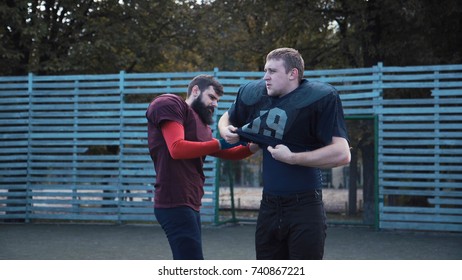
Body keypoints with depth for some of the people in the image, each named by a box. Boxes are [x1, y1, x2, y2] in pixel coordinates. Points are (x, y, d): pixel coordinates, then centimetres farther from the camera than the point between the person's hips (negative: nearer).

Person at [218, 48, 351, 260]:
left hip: (304, 208, -6)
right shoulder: (254, 94, 4)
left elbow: (342, 154, -22)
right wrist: (226, 131, 2)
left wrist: (292, 158, -21)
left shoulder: (320, 98, -13)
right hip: (269, 206, 6)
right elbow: (227, 118, 25)